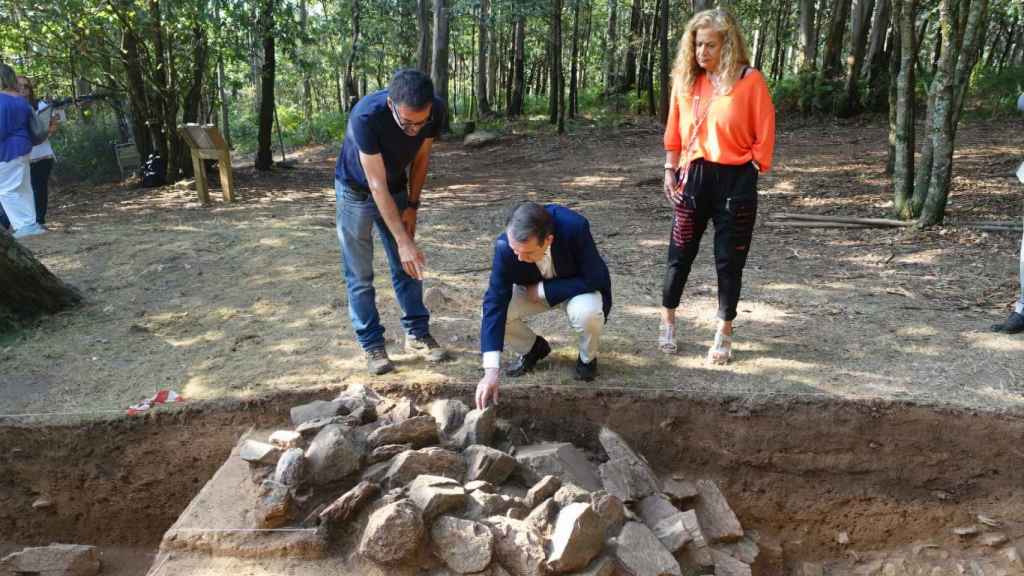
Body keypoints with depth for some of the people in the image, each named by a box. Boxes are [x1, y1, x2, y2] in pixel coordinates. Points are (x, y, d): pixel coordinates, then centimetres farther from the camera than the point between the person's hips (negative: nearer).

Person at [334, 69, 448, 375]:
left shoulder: (435, 111, -25)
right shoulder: (365, 116, -38)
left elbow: (421, 157, -5)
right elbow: (377, 185, -35)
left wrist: (412, 205, -5)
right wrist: (403, 240, -37)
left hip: (396, 191, 4)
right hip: (356, 191, -4)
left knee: (408, 266, 7)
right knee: (360, 275, -1)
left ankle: (417, 334, 18)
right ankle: (371, 344, 9)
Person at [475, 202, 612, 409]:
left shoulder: (575, 227, -37)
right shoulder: (505, 245, -30)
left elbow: (593, 279, -29)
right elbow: (495, 301, -31)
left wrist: (543, 290, -28)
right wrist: (491, 371, -37)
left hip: (578, 288, -2)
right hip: (535, 290, 3)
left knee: (587, 313, -35)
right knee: (498, 311, -22)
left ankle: (588, 358, 0)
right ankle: (533, 348, 10)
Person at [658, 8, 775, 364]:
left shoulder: (750, 81, -7)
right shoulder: (685, 80, 4)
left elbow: (763, 137, -3)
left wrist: (746, 177, -4)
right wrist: (670, 171, 5)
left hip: (735, 180, -3)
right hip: (694, 177, 3)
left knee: (729, 260, 6)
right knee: (680, 253, 10)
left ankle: (724, 334, 20)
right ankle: (667, 322, 27)